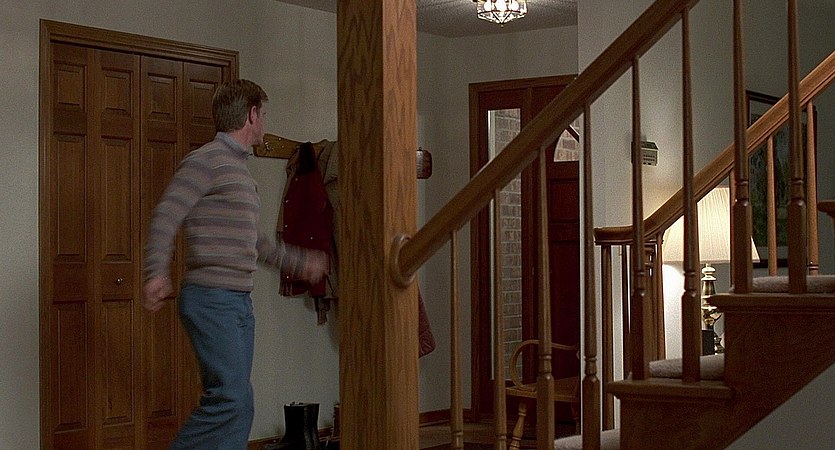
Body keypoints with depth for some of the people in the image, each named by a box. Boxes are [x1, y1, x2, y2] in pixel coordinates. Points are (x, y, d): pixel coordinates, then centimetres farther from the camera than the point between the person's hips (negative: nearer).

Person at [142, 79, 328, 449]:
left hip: (240, 301, 10)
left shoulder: (240, 169, 21)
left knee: (239, 407, 7)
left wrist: (299, 261, 38)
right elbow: (165, 217, -17)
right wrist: (156, 274, -30)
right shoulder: (206, 161, -8)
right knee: (232, 399, -16)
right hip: (211, 298, -10)